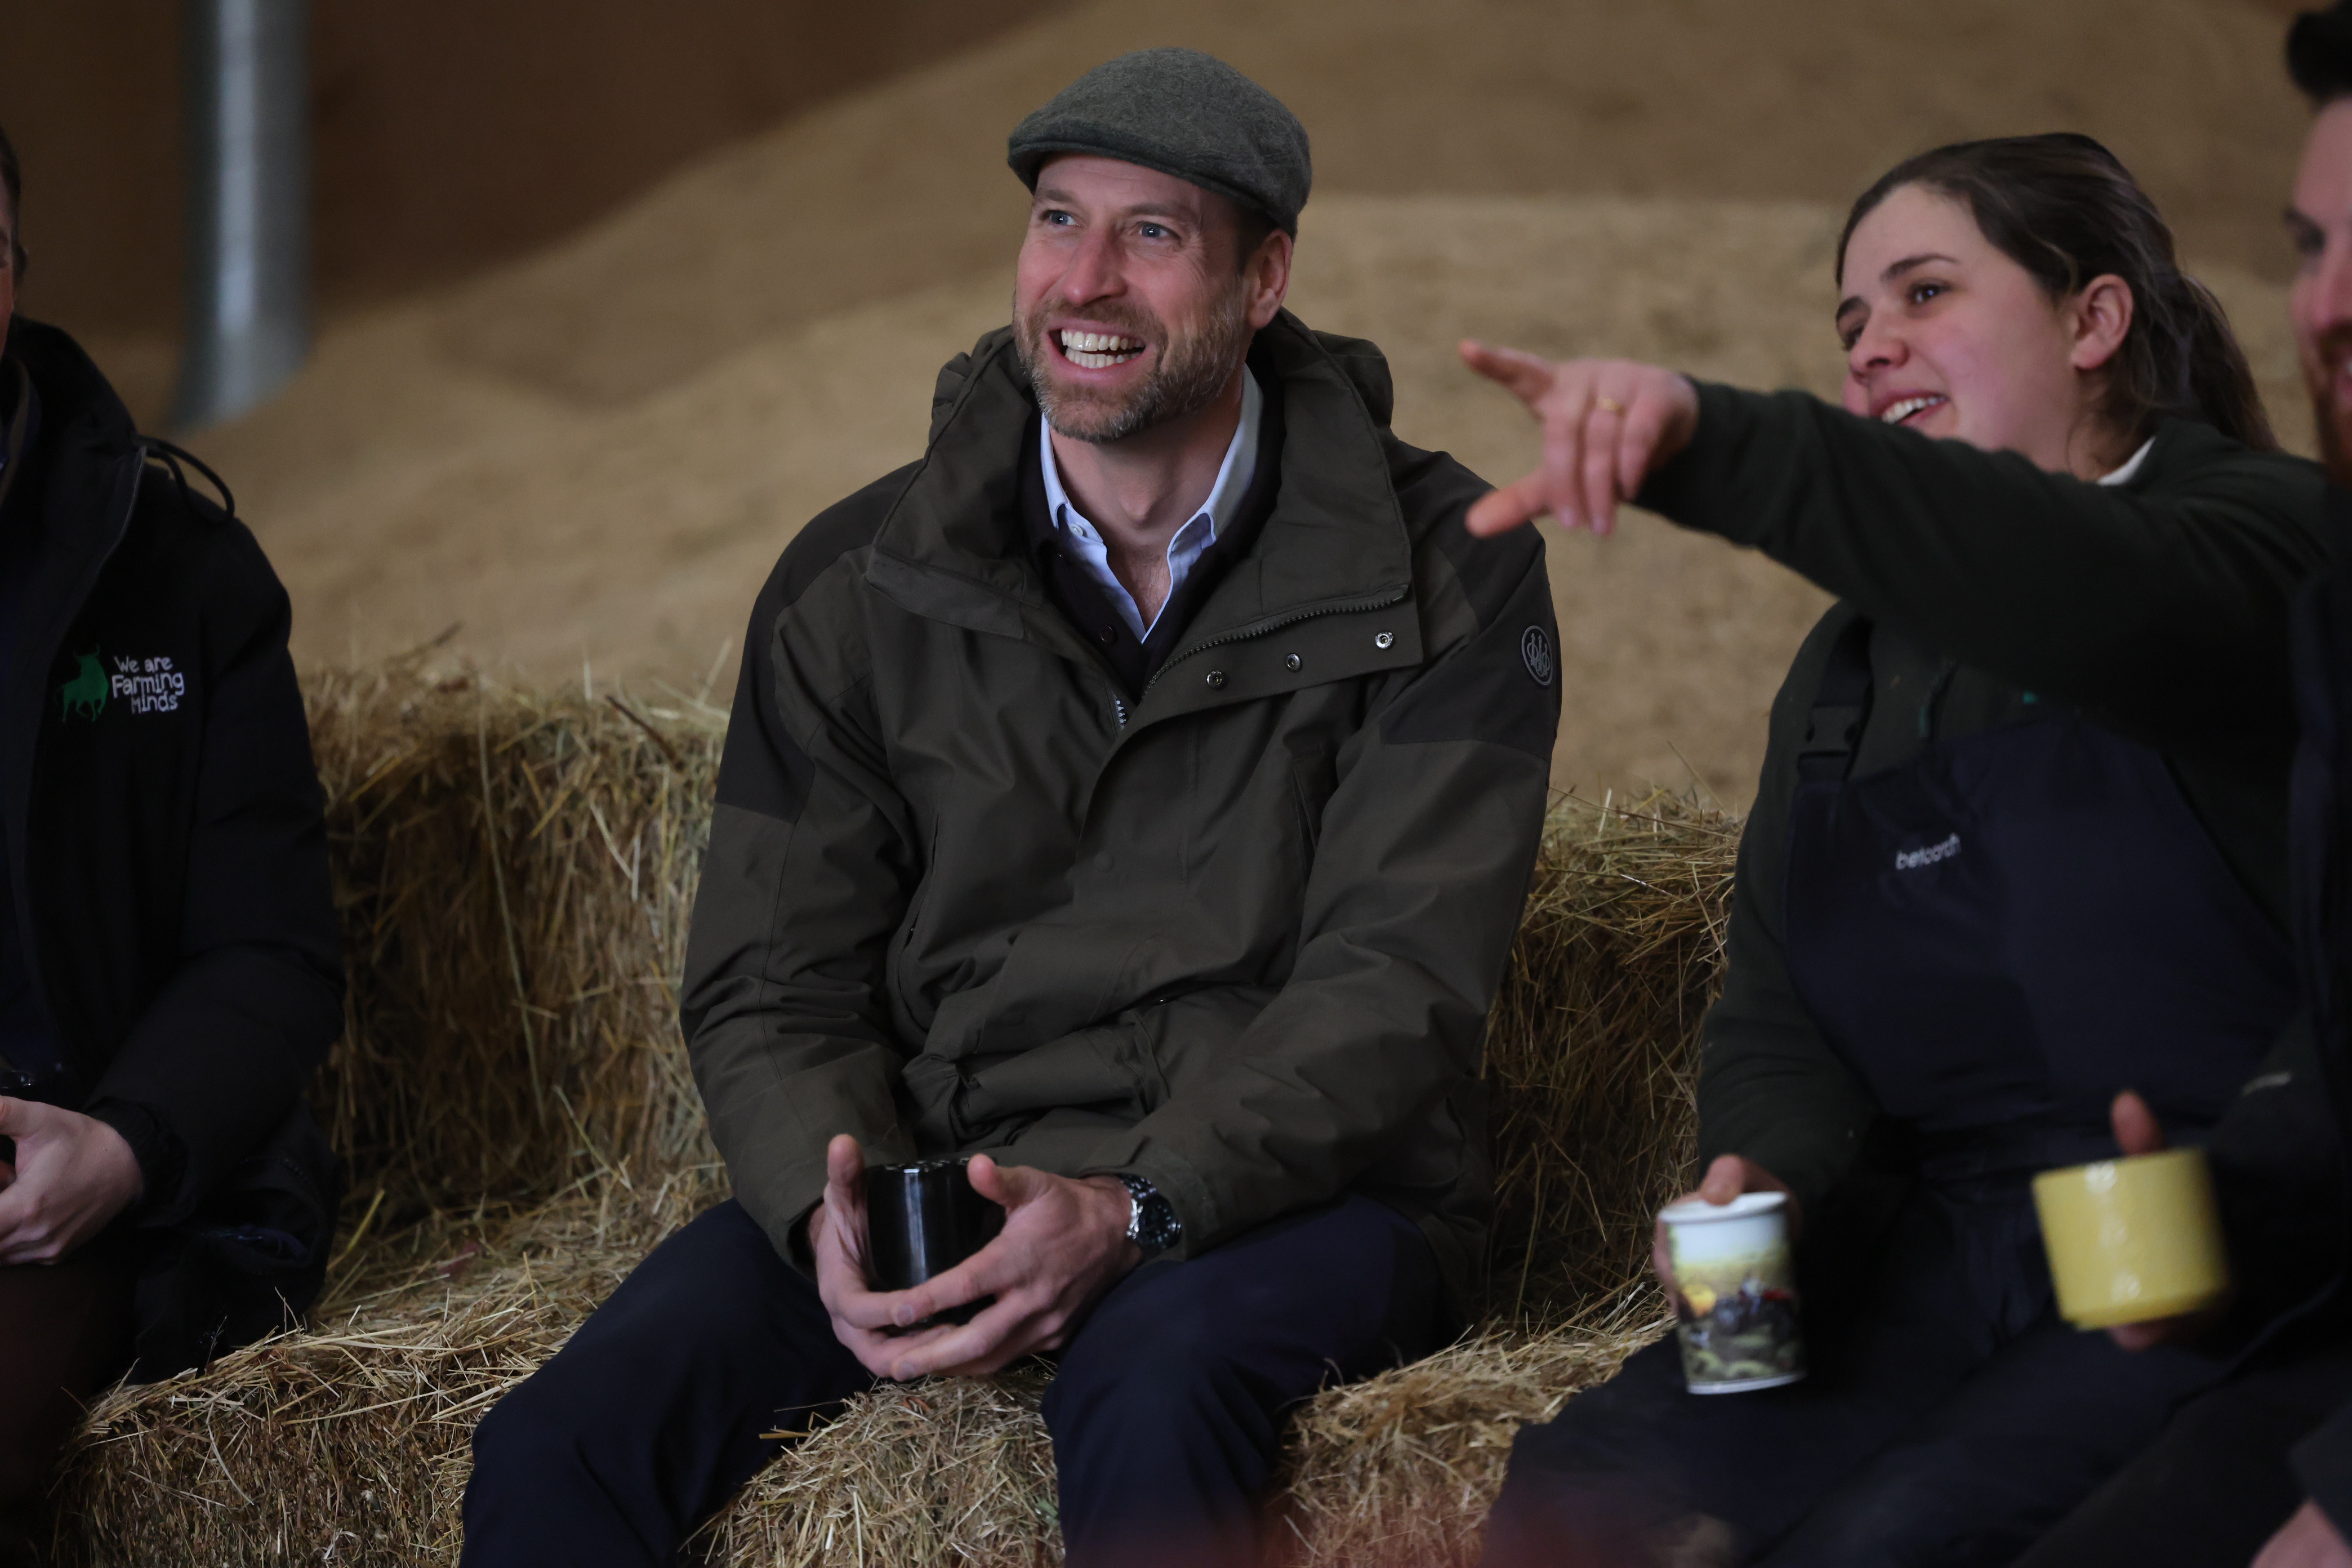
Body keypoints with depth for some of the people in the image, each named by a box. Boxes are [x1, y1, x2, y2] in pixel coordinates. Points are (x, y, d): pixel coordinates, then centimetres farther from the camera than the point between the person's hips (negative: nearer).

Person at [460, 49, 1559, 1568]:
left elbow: (1399, 981, -10)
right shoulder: (859, 587, 7)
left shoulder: (1442, 573, -1)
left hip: (1291, 1183, -2)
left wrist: (1135, 1208, -25)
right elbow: (773, 985, 6)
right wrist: (837, 1207, -17)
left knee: (1150, 1386, -39)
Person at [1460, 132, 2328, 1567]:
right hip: (1940, 1257, 6)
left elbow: (2110, 602, -27)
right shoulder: (1852, 666, 23)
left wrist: (1710, 447, -40)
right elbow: (1779, 1010, 19)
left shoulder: (2270, 529, -1)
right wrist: (1765, 1176, -8)